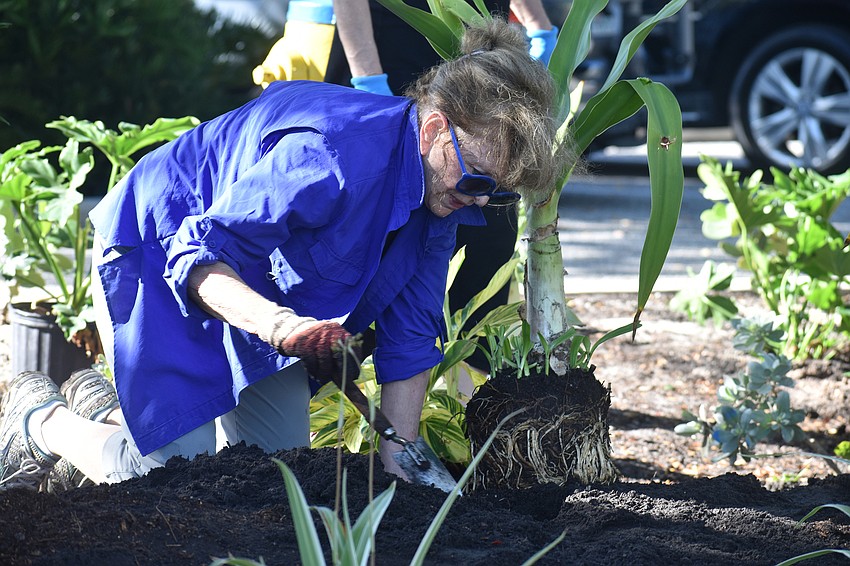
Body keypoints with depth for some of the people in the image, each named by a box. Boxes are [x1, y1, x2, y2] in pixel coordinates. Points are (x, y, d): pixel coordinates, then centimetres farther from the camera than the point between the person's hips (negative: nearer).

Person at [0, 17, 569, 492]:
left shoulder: (439, 194, -11)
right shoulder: (334, 154, -38)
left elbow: (409, 341, -4)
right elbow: (199, 252, -36)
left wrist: (396, 469, -9)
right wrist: (277, 322, -54)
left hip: (262, 290, 8)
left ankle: (106, 410, 27)